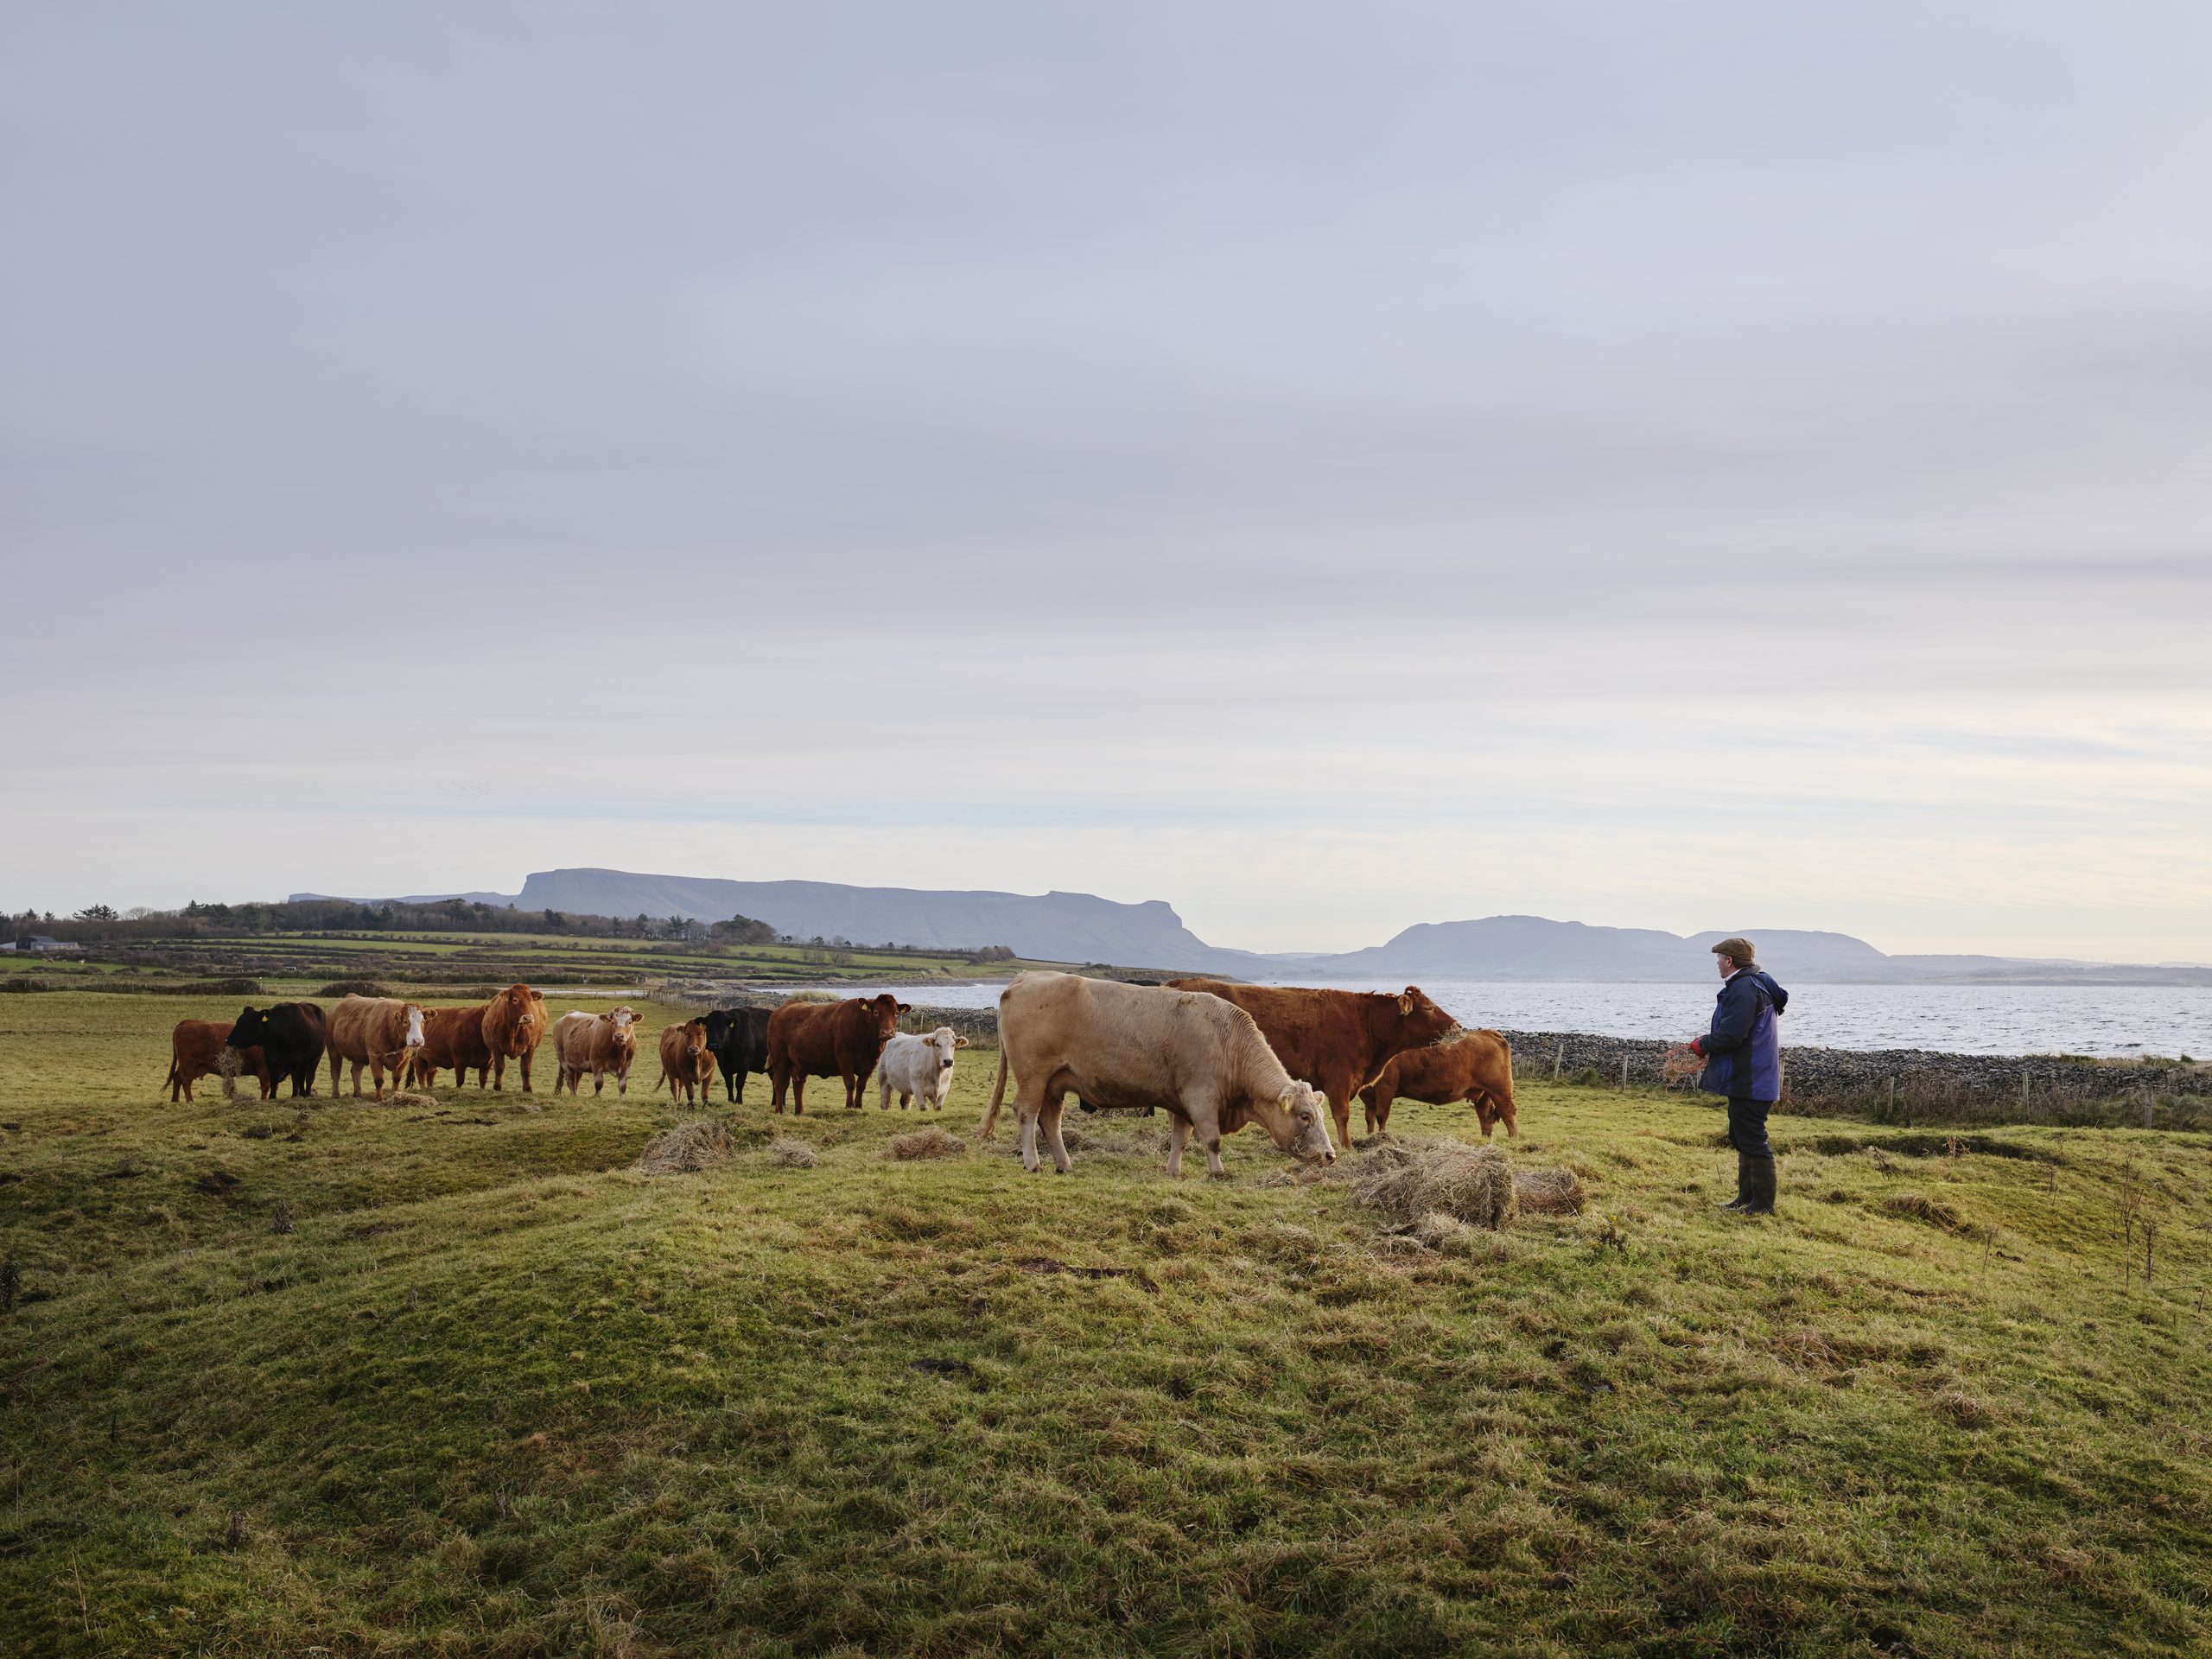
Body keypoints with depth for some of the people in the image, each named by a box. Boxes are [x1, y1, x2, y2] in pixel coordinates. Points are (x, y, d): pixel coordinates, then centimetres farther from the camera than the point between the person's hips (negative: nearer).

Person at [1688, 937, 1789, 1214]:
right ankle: (1747, 1197, 25)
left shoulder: (1743, 989, -20)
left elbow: (1731, 1034, -25)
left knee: (1752, 1140, -6)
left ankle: (1763, 1204, -2)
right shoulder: (1755, 985, 16)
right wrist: (1708, 1043, 12)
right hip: (1746, 1079, 11)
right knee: (1742, 1138, 18)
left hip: (1749, 1081, -11)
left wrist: (1703, 1045, -8)